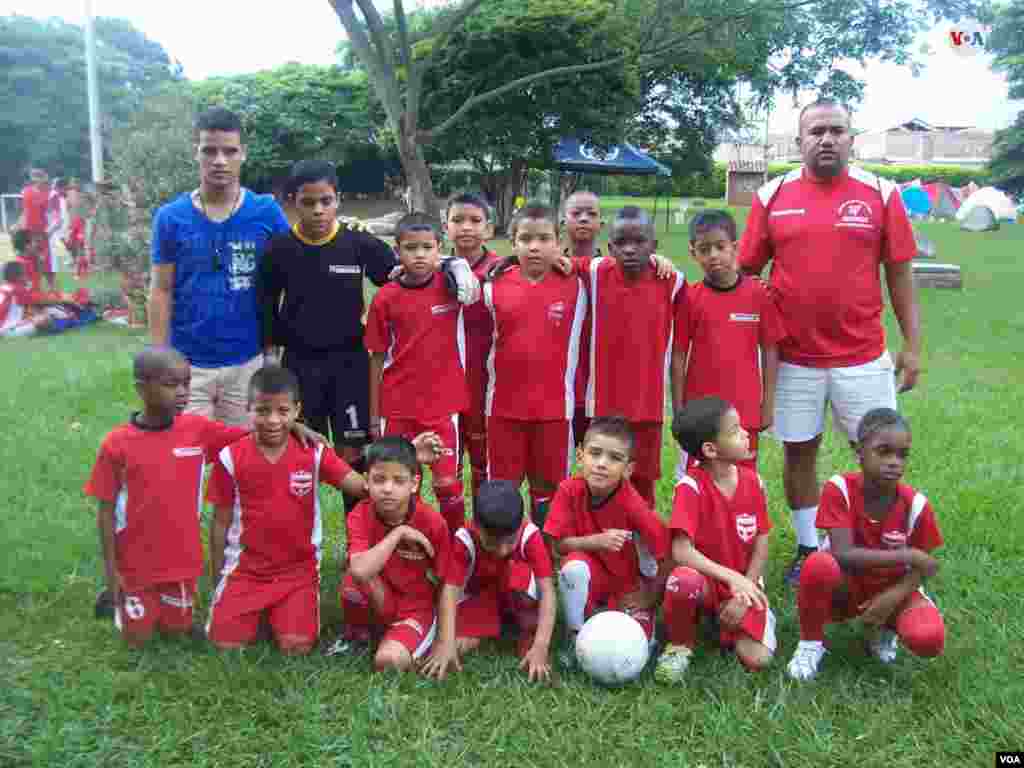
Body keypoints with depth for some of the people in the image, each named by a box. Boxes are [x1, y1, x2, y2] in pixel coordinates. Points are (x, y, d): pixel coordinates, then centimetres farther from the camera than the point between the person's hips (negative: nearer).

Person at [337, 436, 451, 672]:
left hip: (416, 608, -2)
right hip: (377, 603, 2)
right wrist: (399, 533, -30)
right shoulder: (360, 516, -16)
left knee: (389, 661, -29)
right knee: (354, 579, -29)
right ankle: (358, 633, 0)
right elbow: (360, 571, -34)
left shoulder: (433, 522, -18)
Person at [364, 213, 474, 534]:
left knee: (448, 484, 3)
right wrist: (374, 415, 3)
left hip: (443, 405, -1)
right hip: (397, 408, 1)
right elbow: (378, 358, 2)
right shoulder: (385, 298, -3)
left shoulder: (452, 285, -4)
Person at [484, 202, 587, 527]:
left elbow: (574, 345, 4)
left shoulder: (574, 287, -2)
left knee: (549, 487, 12)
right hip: (504, 406, 0)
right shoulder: (494, 287, -3)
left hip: (554, 406, 0)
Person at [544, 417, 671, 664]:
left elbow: (666, 556, -19)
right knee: (574, 565, -33)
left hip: (630, 585, -1)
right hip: (591, 576, 1)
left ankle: (639, 617, 14)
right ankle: (576, 637, -10)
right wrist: (597, 541, -33)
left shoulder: (632, 505, -27)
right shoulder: (569, 491, -19)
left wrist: (649, 601, -9)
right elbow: (560, 544, -15)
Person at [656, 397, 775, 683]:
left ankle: (726, 622, 17)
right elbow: (681, 551, -27)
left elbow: (761, 544, -1)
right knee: (682, 581, -39)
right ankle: (681, 644, -8)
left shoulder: (753, 482, -5)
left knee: (757, 659, -17)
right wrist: (732, 578, -32)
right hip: (706, 581, -4)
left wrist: (744, 594, -10)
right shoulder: (691, 486, -20)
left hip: (744, 584, 4)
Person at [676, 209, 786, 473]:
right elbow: (678, 356, 0)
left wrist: (768, 404, 2)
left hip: (745, 409, 0)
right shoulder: (690, 298, -6)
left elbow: (770, 350, 2)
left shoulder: (759, 294, -5)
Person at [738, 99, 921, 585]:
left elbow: (899, 273, 2)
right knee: (799, 452, 10)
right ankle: (808, 549, 28)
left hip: (863, 357, 0)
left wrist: (912, 345, 1)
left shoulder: (881, 193, -1)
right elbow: (745, 272, 4)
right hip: (793, 357, 1)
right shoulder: (773, 196, 0)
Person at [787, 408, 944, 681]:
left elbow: (925, 564, -4)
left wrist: (894, 596, -21)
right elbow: (842, 554, -31)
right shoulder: (839, 489, -23)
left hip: (892, 589, 2)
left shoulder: (916, 504, -18)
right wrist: (908, 556, -33)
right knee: (819, 564, -36)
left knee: (929, 639, -28)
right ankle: (811, 642, -8)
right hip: (846, 586, -1)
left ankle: (884, 626, 10)